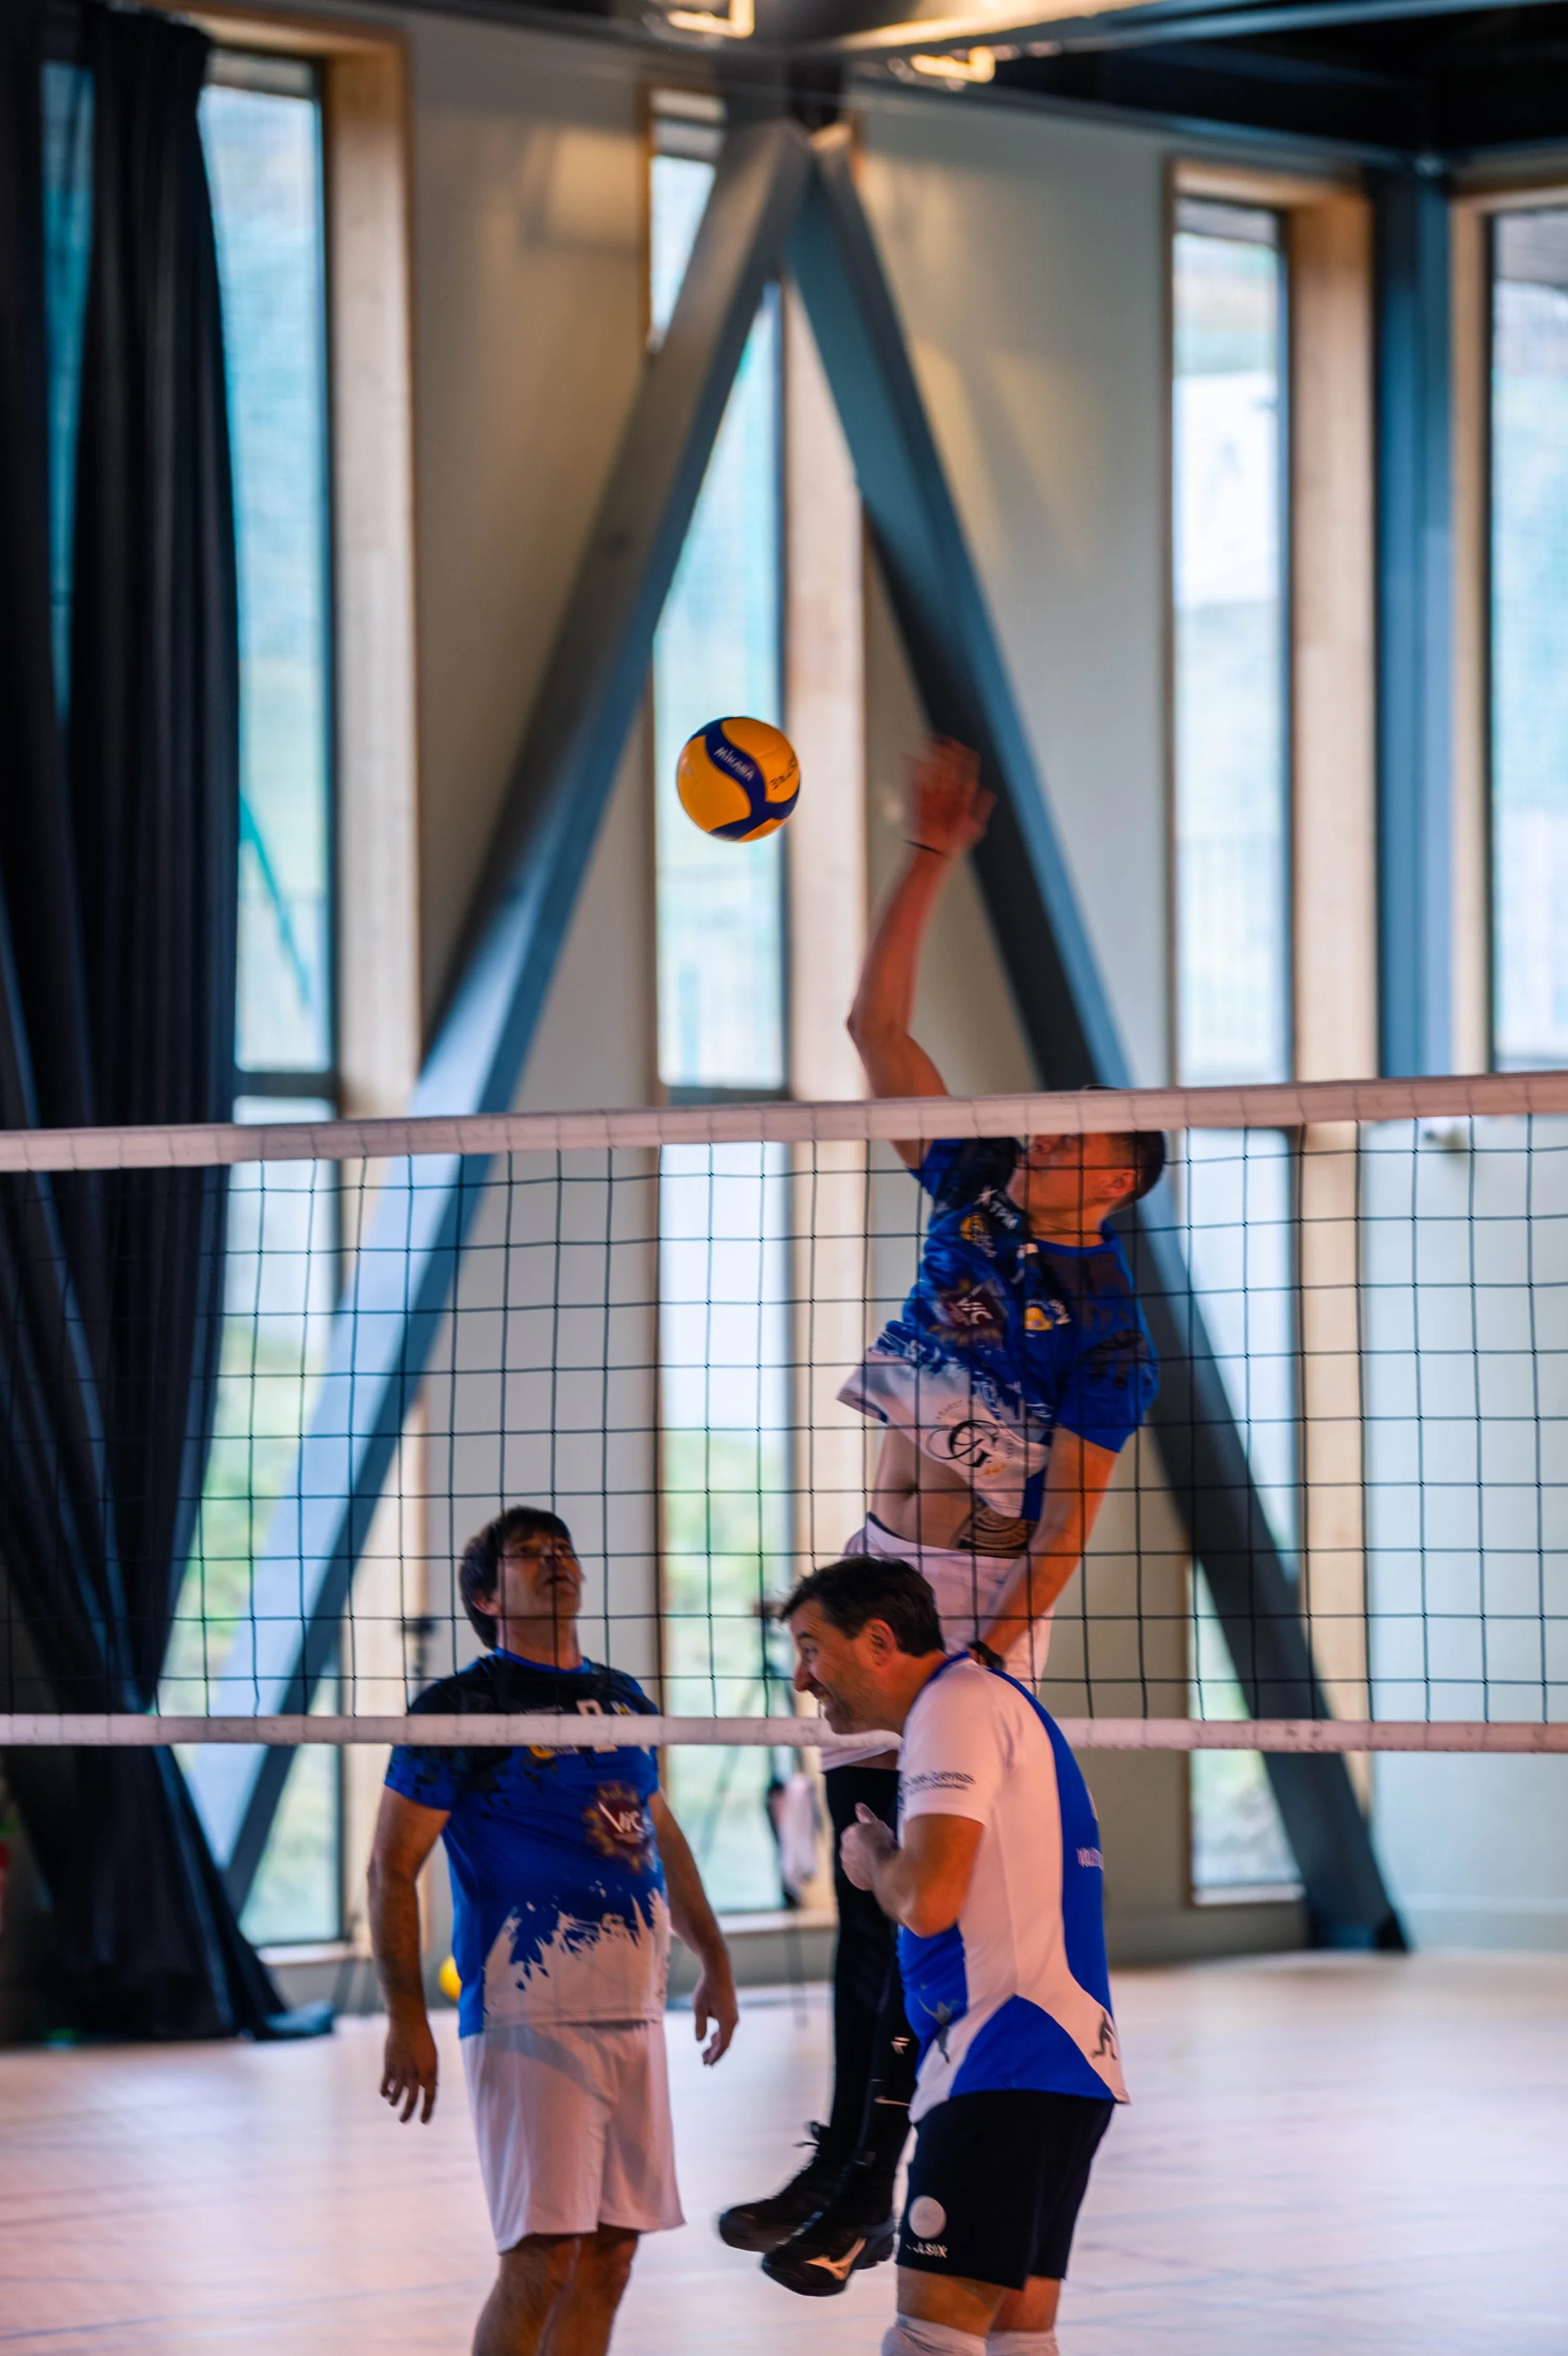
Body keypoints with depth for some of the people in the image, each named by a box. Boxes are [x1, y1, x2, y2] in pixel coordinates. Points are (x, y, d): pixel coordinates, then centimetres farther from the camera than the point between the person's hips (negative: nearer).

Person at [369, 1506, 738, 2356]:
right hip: (527, 2018, -7)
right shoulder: (458, 1708, -4)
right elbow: (392, 1870, -6)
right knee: (540, 2266, -11)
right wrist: (405, 2017, -13)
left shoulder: (621, 1700, 16)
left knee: (607, 2260, 7)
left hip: (634, 2013, 7)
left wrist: (715, 1964, 27)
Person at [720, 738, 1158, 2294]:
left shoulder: (1104, 1319, -9)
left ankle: (872, 2189, -5)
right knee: (861, 1877, 8)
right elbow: (878, 1027, 6)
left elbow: (1074, 1508, -13)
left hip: (986, 1598, -7)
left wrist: (1000, 1645, -24)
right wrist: (932, 857, -1)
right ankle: (845, 2158, 13)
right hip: (883, 1572, 7)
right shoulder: (975, 1199, 7)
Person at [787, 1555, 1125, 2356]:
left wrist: (872, 1860, 1)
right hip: (1065, 2059, 11)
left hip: (1008, 2070, -11)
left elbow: (928, 1899, -18)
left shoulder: (959, 1704, -8)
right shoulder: (987, 1702, 23)